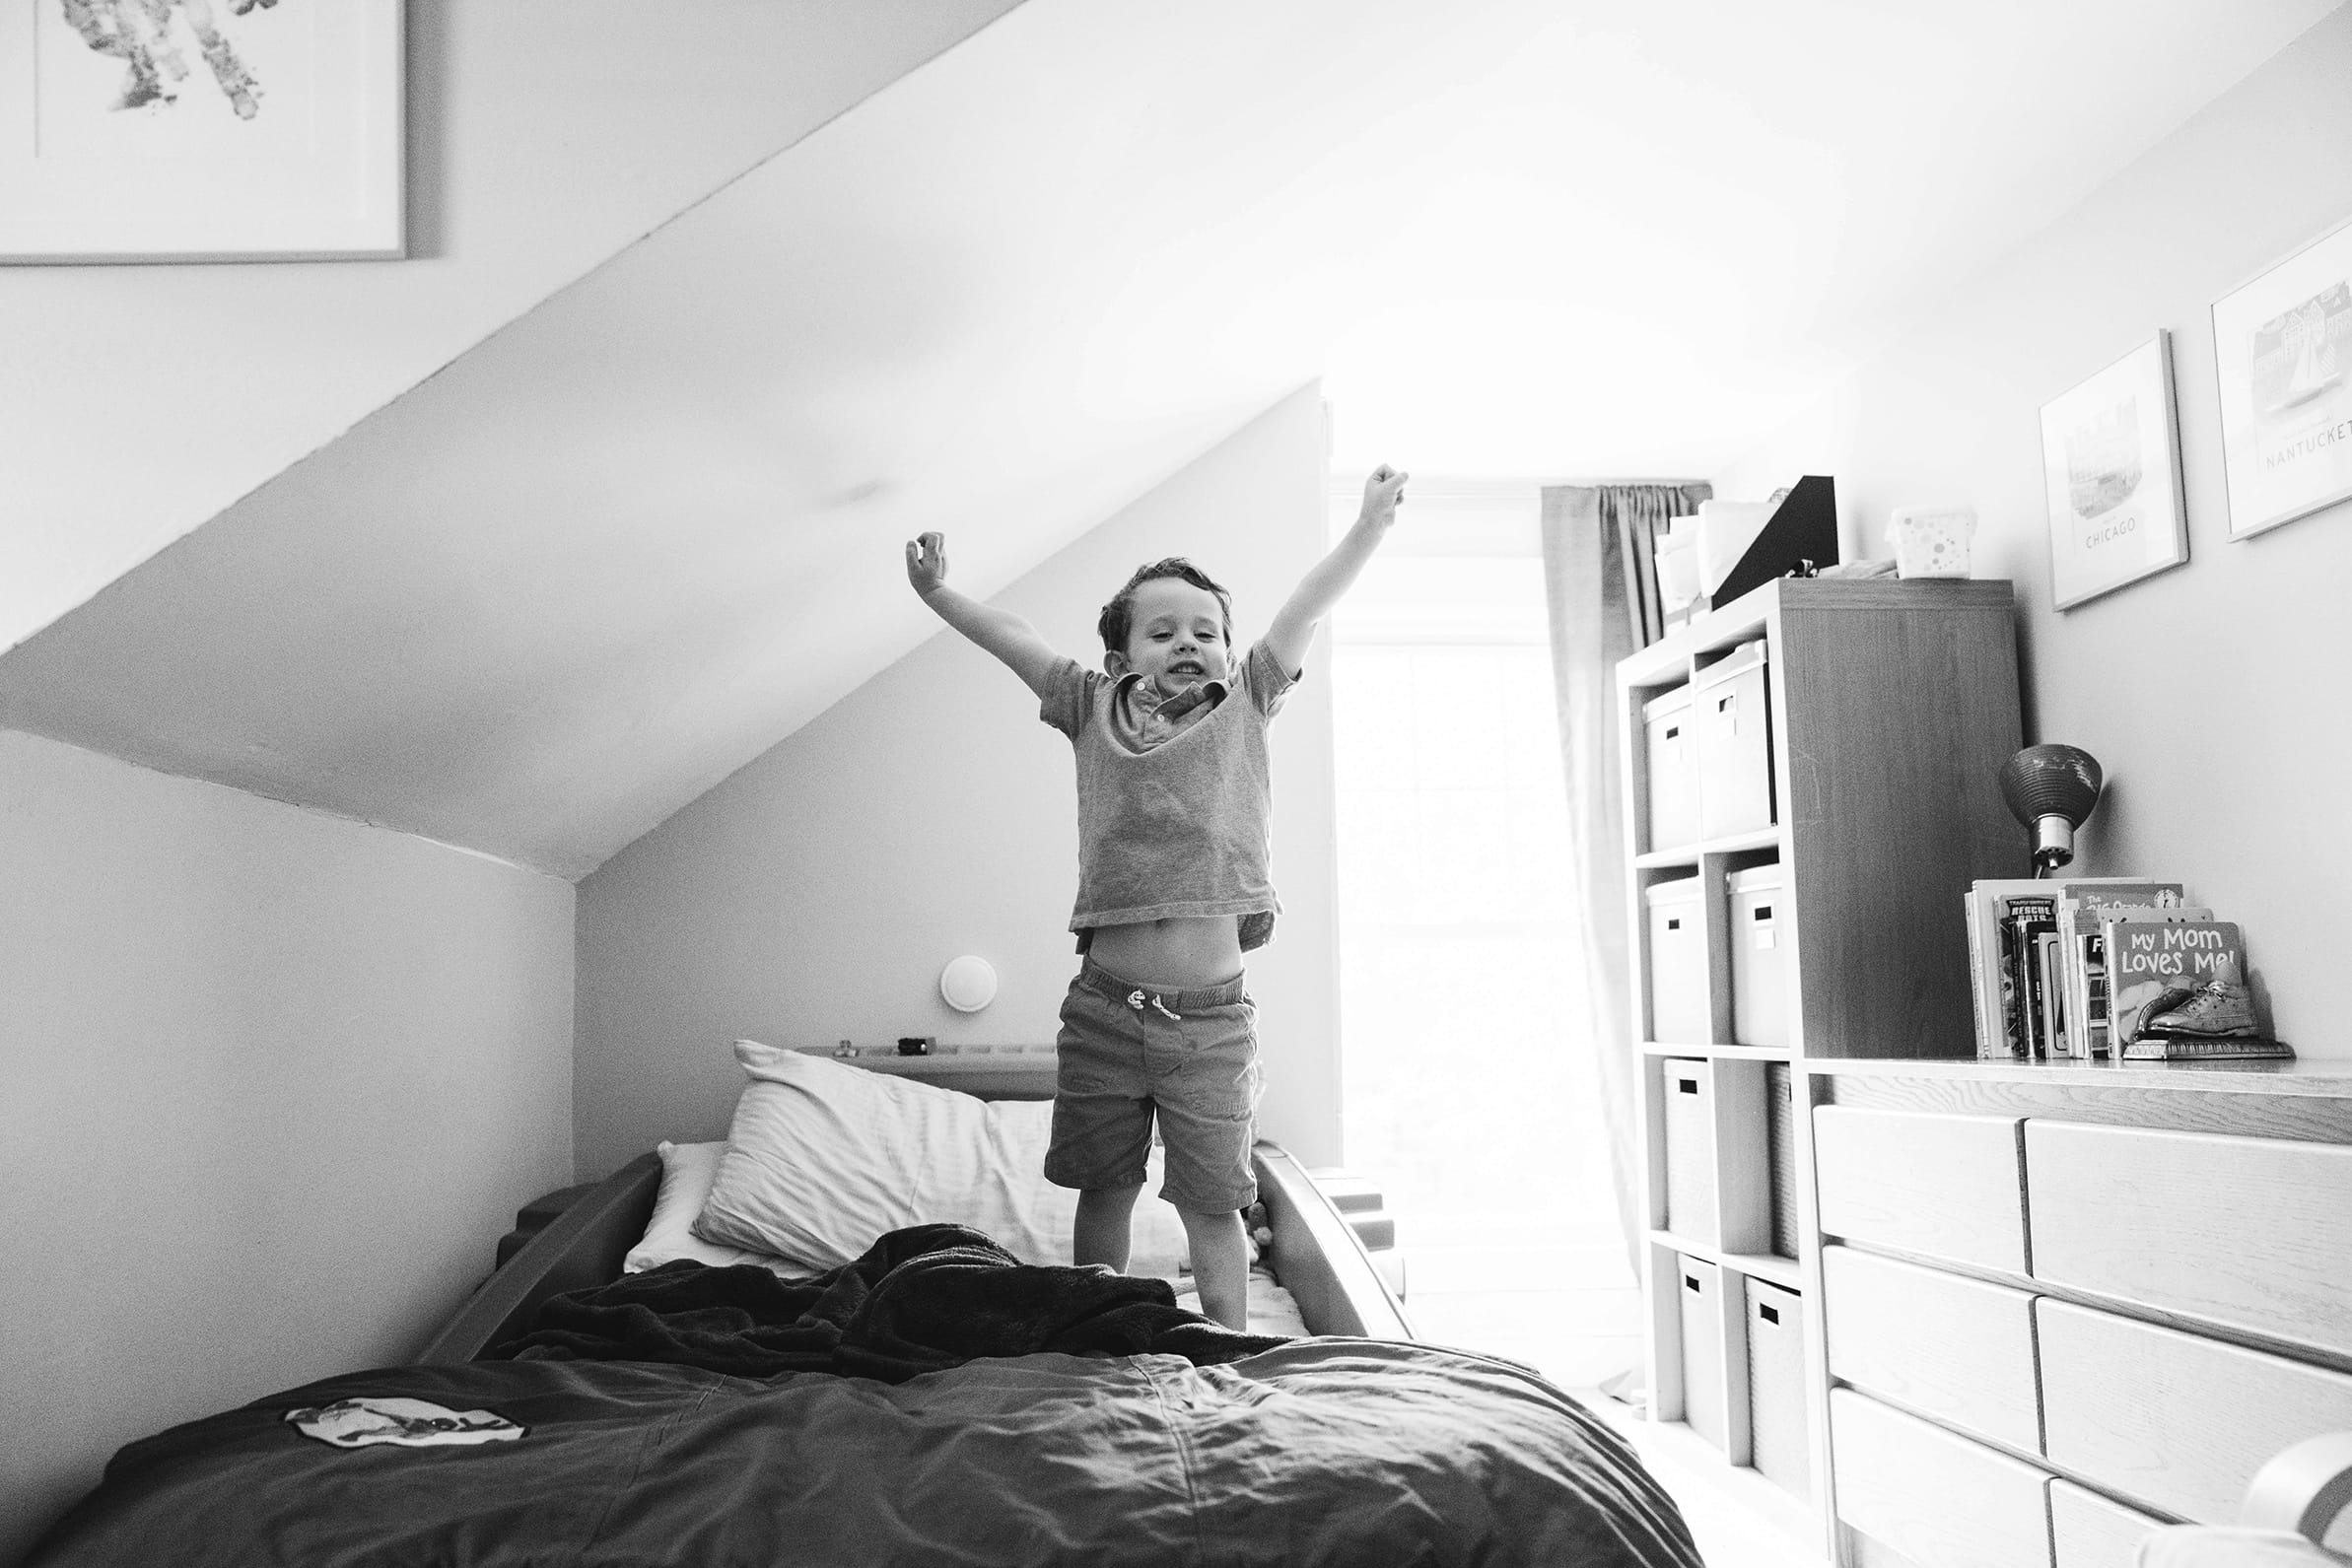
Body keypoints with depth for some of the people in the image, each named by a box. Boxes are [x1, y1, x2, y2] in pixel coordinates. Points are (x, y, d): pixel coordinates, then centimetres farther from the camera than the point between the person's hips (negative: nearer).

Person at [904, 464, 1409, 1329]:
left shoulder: (1244, 705, 6)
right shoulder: (1096, 711, 7)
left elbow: (1308, 606, 1)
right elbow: (1013, 636, 10)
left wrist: (1372, 522, -3)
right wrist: (937, 593, 5)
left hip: (1212, 1017, -1)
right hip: (1105, 1008, 1)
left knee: (1212, 1205, 7)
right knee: (1104, 1192, 14)